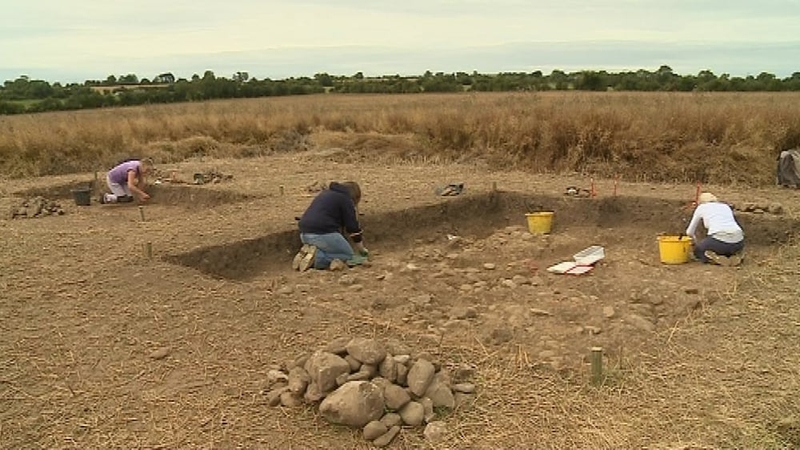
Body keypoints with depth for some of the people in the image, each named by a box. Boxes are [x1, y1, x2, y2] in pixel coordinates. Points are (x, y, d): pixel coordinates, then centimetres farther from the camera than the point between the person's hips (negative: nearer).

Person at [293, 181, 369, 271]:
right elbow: (352, 227, 3)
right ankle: (316, 257, -15)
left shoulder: (326, 193, 28)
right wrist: (362, 250, 15)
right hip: (323, 233, -8)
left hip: (304, 233, 9)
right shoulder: (345, 199, 3)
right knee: (349, 256, 3)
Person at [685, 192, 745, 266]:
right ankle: (734, 256, 6)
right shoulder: (726, 207, 30)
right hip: (738, 242, 4)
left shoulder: (701, 207, 19)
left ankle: (716, 258, -2)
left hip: (719, 239, -4)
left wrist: (696, 243, 44)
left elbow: (690, 232, 24)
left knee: (698, 251, 26)